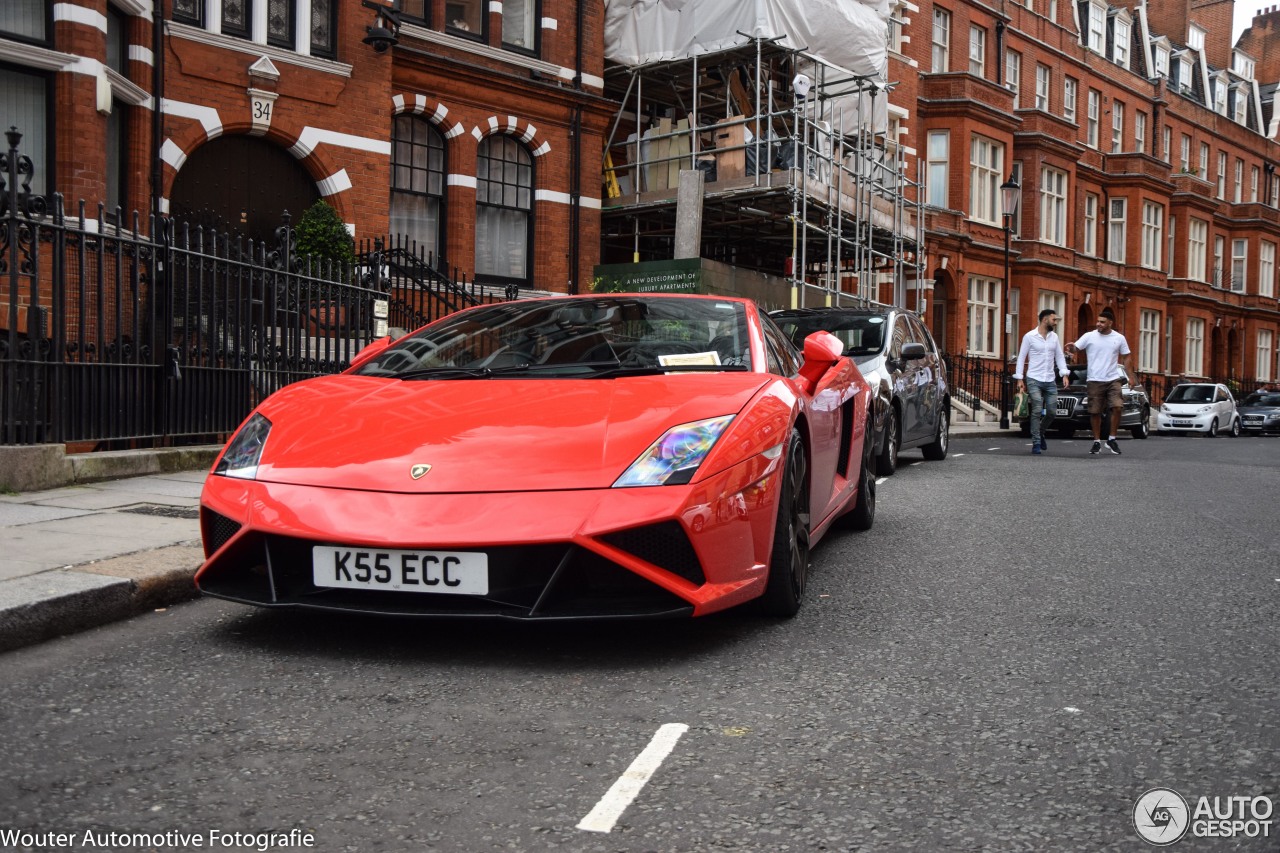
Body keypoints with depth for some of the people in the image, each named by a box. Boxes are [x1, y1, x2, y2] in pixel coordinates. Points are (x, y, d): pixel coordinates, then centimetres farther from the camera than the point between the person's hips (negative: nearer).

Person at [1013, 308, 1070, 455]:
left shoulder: (1054, 337, 10)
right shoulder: (1029, 336, -3)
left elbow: (1060, 356, 13)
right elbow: (1021, 358, -2)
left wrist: (1065, 374, 0)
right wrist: (1019, 378, -8)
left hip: (1050, 381, 5)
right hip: (1034, 380, -5)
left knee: (1052, 412, 3)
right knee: (1037, 411, -11)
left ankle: (1040, 433, 29)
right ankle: (1036, 443, -4)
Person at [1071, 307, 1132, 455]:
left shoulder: (1119, 338, 5)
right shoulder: (1089, 336, -1)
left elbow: (1126, 357, 13)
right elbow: (1076, 349, -3)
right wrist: (1072, 346, -27)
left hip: (1114, 379, 1)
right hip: (1095, 380, 0)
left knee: (1117, 407, -14)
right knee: (1095, 412, 4)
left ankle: (1111, 439, 2)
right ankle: (1097, 442, 16)